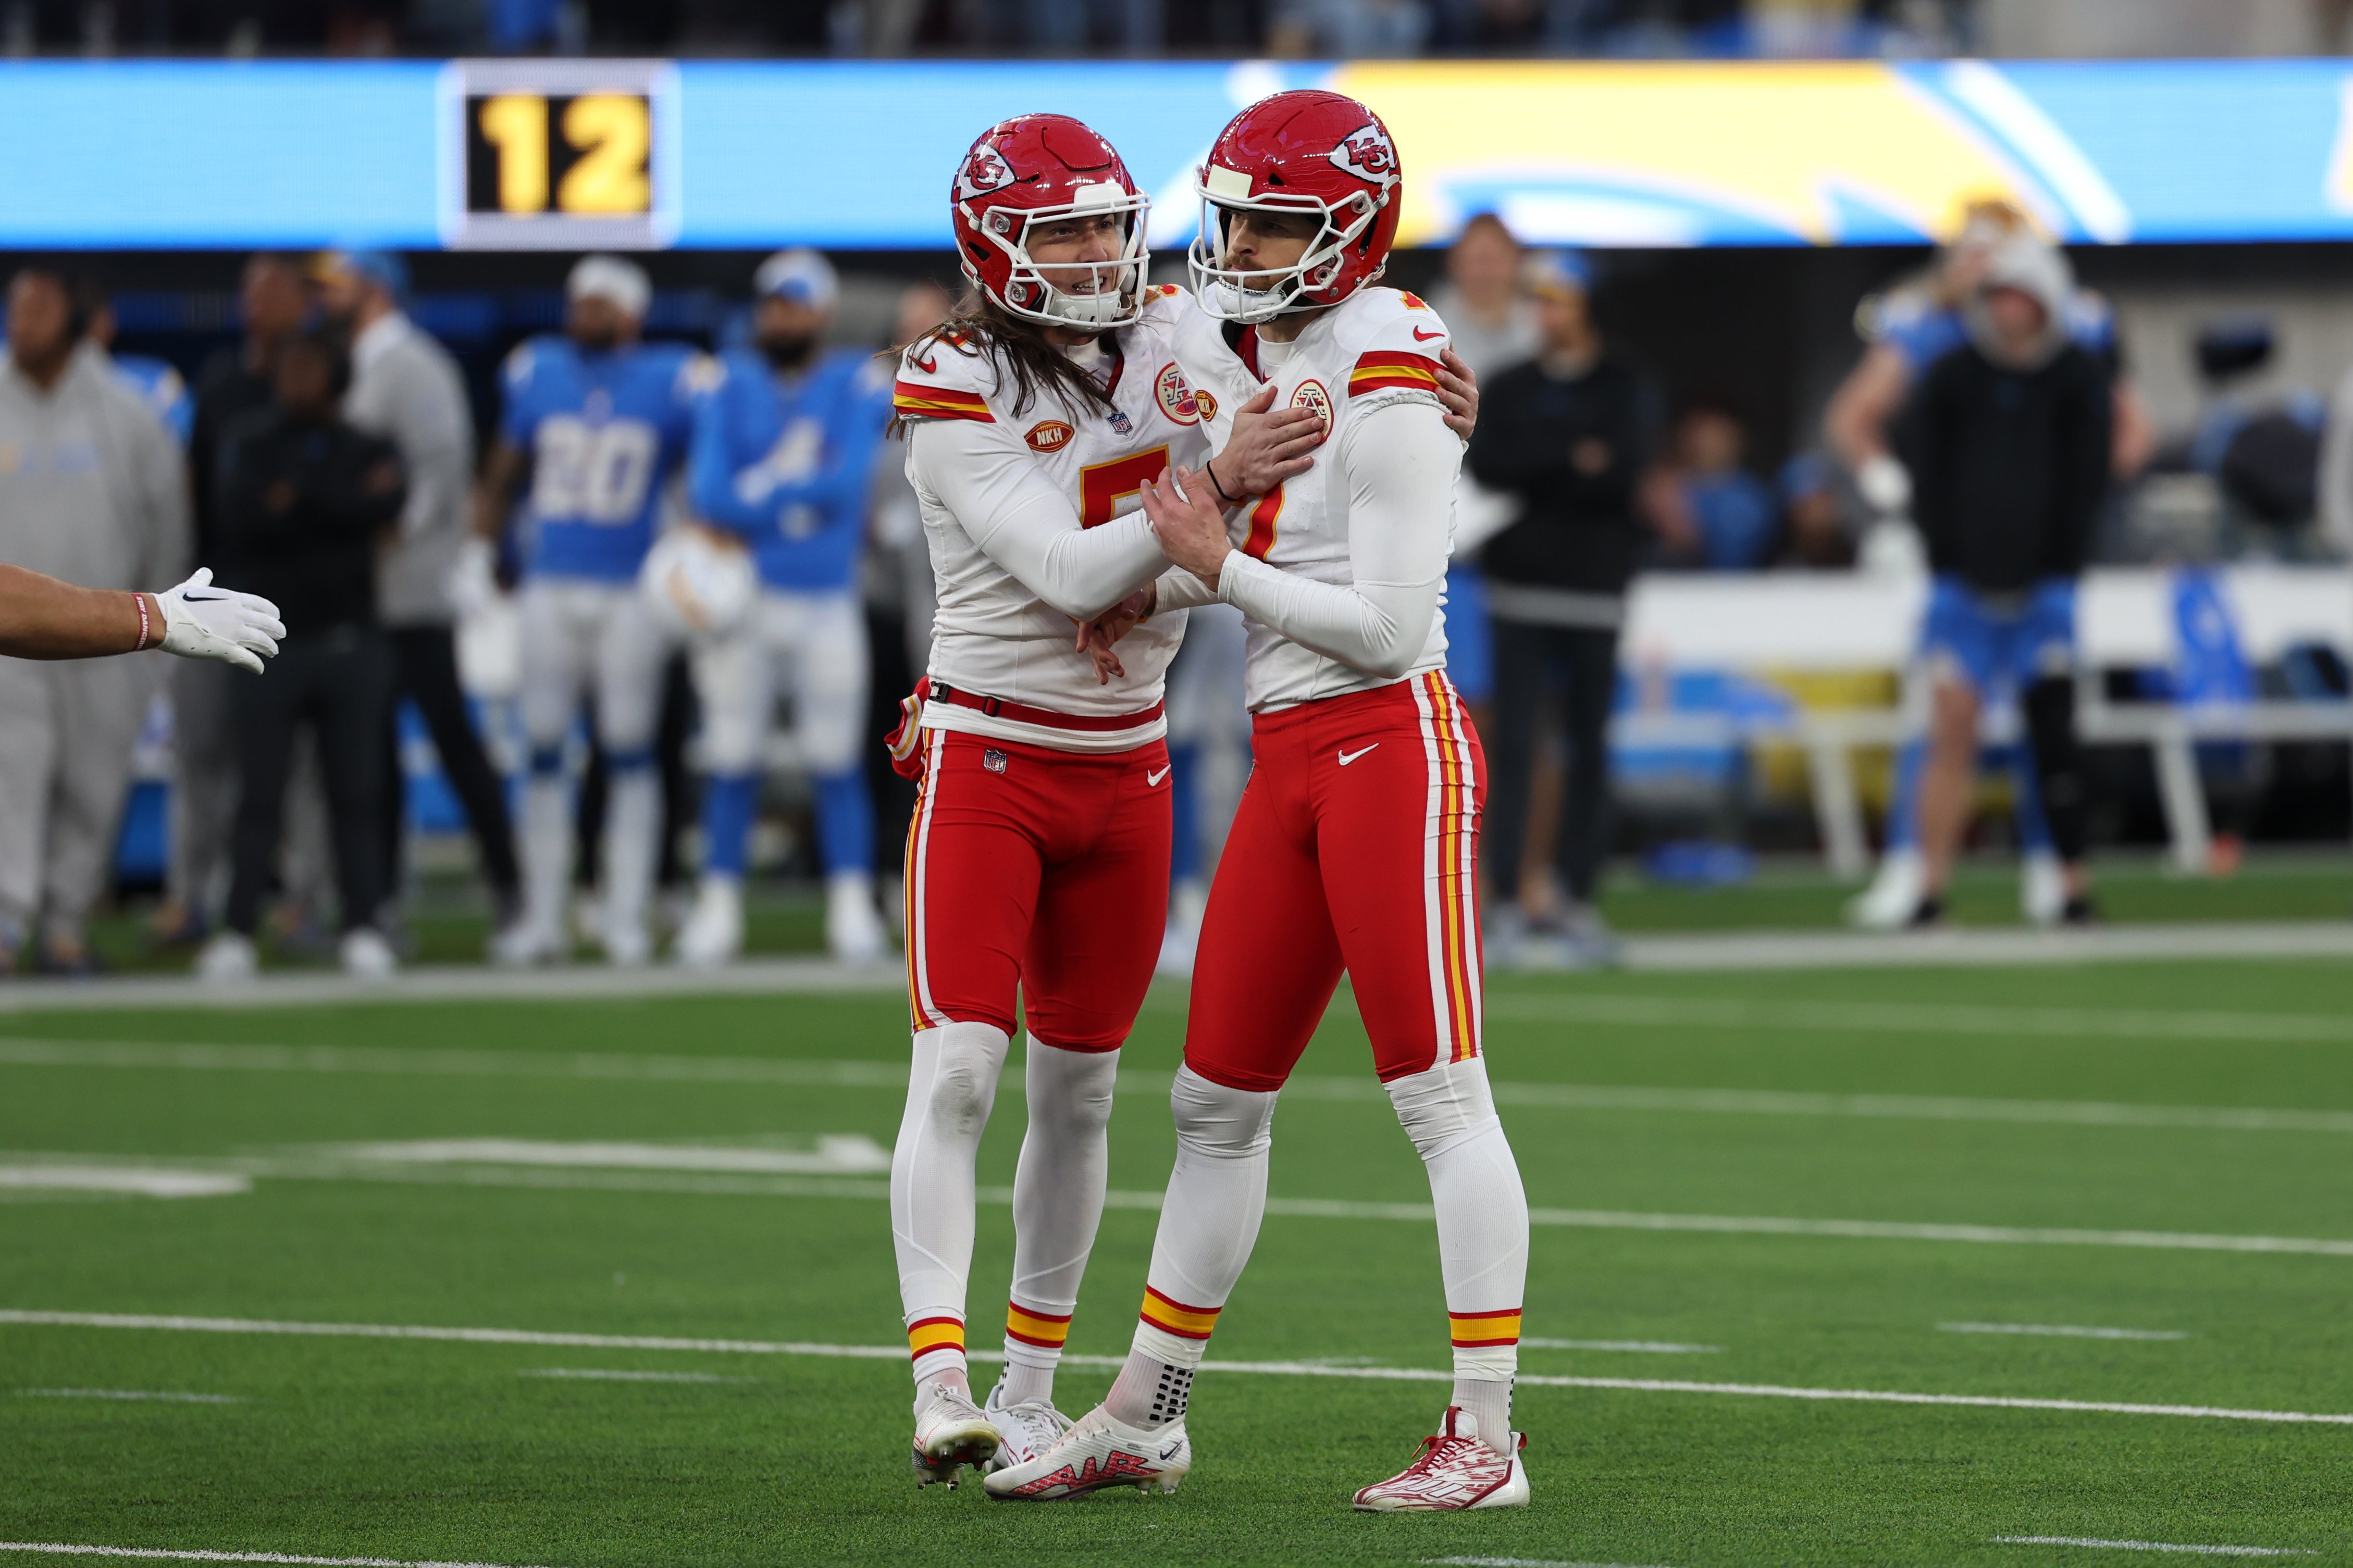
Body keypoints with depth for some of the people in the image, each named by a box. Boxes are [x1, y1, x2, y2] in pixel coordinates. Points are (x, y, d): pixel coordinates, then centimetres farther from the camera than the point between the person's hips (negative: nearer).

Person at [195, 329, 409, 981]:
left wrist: (294, 499, -11)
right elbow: (238, 517, -9)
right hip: (272, 644, -1)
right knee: (260, 797, -2)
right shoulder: (251, 442, 8)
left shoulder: (366, 452, 8)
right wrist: (343, 508, -12)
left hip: (349, 643, 1)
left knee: (357, 794, 1)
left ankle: (362, 928, 4)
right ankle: (237, 933, 0)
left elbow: (386, 507, -14)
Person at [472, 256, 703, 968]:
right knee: (543, 752, 3)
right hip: (549, 585, 3)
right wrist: (478, 557, 9)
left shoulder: (673, 381, -3)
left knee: (629, 753, 0)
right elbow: (500, 477, 15)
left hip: (631, 593, -3)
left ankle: (625, 917, 6)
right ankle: (542, 916, 9)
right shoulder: (538, 373, 6)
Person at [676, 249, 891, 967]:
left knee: (836, 761, 1)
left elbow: (850, 480, -12)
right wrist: (804, 499, -15)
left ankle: (852, 909, 6)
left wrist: (759, 494, -10)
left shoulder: (859, 385, 2)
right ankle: (718, 908, 8)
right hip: (741, 603, 1)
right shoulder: (730, 386, 4)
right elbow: (708, 491, -7)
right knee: (730, 761, 2)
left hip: (827, 603, -1)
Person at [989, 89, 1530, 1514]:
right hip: (1290, 765, 9)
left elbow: (1388, 623, -18)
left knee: (1441, 1095, -6)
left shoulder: (1384, 385, -15)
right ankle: (1143, 1423, 23)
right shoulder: (1236, 360, 11)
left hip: (1391, 744, -9)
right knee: (1217, 1102, 14)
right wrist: (1160, 588, 9)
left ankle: (1487, 1440, -2)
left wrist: (1219, 567, -11)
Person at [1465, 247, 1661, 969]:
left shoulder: (1626, 390, 7)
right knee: (1514, 744, -6)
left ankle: (1575, 899, 6)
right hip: (1520, 585, 0)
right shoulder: (1510, 388, 11)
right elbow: (1488, 464, -6)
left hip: (1595, 588, 0)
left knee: (1589, 747, 1)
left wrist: (1536, 472, -12)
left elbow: (1625, 470, -10)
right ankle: (1509, 900, -8)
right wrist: (1574, 462, -13)